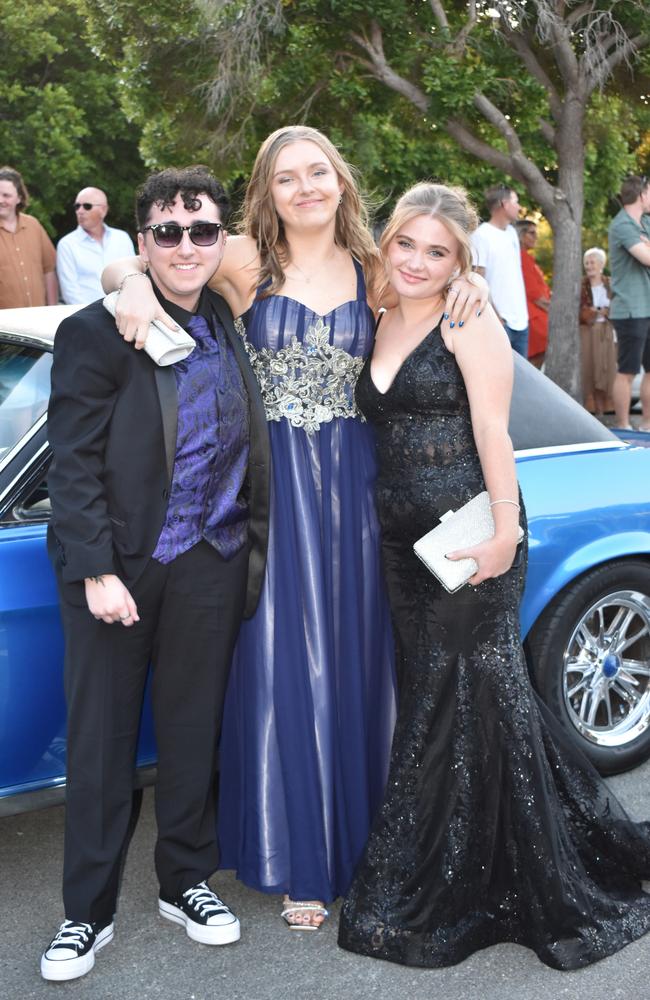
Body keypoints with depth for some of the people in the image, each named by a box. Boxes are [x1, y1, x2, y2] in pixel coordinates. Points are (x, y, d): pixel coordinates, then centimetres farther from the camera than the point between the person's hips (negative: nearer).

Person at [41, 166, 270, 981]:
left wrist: (250, 541, 8)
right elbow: (73, 464, -11)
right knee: (100, 740, 6)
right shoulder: (96, 333, -9)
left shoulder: (229, 326, 7)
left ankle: (185, 883, 33)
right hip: (117, 564, -4)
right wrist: (97, 571, -16)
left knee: (193, 731, 15)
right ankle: (88, 911, 21)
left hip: (210, 566, 4)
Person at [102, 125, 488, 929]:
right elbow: (122, 264, 0)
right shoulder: (248, 263, -2)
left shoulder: (371, 271, 6)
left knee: (353, 654, 8)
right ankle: (300, 858, 18)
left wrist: (465, 287, -1)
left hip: (353, 482, 3)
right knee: (284, 659, 3)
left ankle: (359, 837, 27)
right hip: (274, 484, -2)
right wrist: (134, 280, -23)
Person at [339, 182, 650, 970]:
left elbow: (491, 430, -13)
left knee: (474, 695, 0)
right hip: (404, 543, 8)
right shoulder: (383, 324, 14)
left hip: (468, 542, -7)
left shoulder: (469, 323, -6)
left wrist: (504, 530, -20)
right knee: (431, 695, 14)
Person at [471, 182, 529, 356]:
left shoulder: (511, 232, 14)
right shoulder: (481, 235, -10)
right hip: (499, 322, -8)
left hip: (520, 319, 8)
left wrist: (523, 312, 14)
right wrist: (495, 317, -18)